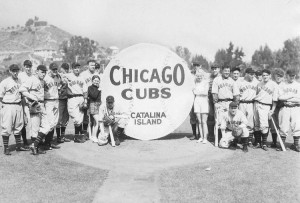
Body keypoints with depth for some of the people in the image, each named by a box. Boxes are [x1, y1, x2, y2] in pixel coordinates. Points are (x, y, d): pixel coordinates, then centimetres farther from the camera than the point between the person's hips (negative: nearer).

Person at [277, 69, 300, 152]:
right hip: (284, 108, -1)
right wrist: (292, 96, -6)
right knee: (284, 127, -2)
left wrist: (286, 98, -7)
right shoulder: (282, 85, 8)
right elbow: (280, 97, -5)